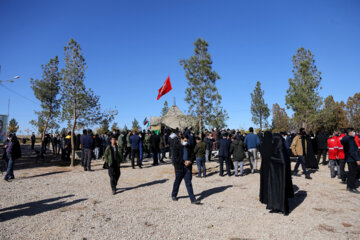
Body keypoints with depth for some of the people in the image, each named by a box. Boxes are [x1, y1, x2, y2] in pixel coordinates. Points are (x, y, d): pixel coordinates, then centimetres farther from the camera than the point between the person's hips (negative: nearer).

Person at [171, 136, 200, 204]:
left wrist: (189, 161, -8)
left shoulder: (188, 147, 8)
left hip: (187, 167, 4)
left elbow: (191, 156, 14)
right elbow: (175, 158, -14)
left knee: (189, 183, 2)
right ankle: (174, 195, 34)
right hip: (179, 167, -4)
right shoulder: (176, 146, -9)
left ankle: (193, 199, 3)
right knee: (177, 182, 12)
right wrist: (184, 162, -19)